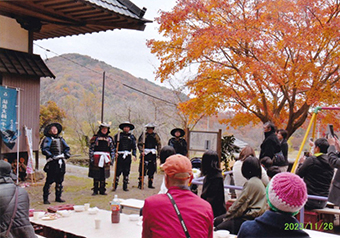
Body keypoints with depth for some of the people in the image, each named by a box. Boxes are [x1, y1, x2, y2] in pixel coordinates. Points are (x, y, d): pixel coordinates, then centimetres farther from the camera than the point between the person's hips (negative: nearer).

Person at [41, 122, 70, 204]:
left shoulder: (61, 139, 19)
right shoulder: (47, 139, 0)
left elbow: (66, 147, 23)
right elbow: (44, 150, -11)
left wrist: (67, 153, 3)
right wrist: (51, 155, -21)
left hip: (61, 162, 6)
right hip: (52, 162, -6)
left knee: (59, 180, 12)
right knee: (49, 180, -8)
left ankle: (58, 197, 22)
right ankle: (45, 198, -2)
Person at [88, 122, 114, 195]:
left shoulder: (109, 139, 12)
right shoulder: (95, 138, 1)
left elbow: (112, 149, 15)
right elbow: (91, 148, 0)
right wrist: (91, 158, -6)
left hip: (105, 159, 3)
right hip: (96, 159, -3)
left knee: (103, 176, 7)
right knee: (96, 176, 2)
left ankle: (102, 190, 15)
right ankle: (95, 190, 11)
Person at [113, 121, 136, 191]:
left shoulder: (132, 137, 12)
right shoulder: (118, 135, 4)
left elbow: (134, 147, 11)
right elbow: (114, 145, 2)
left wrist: (134, 155, 1)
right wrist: (115, 152, -12)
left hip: (128, 156, 3)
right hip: (120, 155, -3)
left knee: (126, 171, 6)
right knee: (118, 171, -4)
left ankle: (125, 186, 14)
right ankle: (115, 186, 6)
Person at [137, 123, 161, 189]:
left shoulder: (155, 135, 9)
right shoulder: (143, 135, 0)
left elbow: (159, 145, 14)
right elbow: (139, 144, -2)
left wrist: (158, 153, 8)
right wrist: (142, 151, -15)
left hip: (153, 154, 3)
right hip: (145, 153, -3)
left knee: (152, 169, 7)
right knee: (142, 169, -7)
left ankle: (150, 184, 17)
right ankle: (140, 184, 1)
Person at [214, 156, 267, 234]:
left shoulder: (251, 183, -16)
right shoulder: (257, 181, 15)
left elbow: (241, 203, -14)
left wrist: (227, 215, -4)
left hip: (249, 218, -11)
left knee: (219, 229, -19)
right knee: (217, 221, 7)